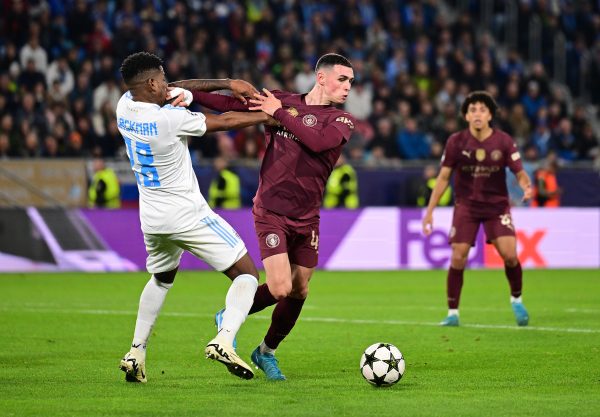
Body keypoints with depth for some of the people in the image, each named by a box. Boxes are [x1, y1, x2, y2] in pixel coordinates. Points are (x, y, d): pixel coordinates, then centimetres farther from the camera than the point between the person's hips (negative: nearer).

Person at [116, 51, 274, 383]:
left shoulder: (125, 107, -2)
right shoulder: (169, 119, -23)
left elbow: (178, 92, 10)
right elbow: (225, 121, -12)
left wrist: (226, 84, 7)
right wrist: (270, 116, 2)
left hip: (152, 218, 7)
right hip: (188, 215, -7)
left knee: (161, 279, 30)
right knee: (246, 272, 0)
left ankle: (135, 353, 21)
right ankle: (224, 339, -20)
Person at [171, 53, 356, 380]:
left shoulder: (342, 120, 0)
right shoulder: (280, 100, 0)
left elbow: (317, 142, -20)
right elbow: (230, 104, -1)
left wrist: (280, 113, -15)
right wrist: (187, 91, -14)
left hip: (307, 218, 3)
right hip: (271, 213, -3)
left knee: (299, 292, 8)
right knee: (280, 289, -16)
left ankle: (266, 352, 32)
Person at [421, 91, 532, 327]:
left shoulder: (504, 142, -8)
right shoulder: (456, 142, -6)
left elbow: (520, 173, -6)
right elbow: (444, 177, -2)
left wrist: (526, 187, -30)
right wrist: (430, 209, -7)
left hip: (497, 205, 0)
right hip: (466, 206, 0)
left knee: (509, 254, -15)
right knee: (458, 258, -9)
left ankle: (516, 300, 11)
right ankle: (452, 313, 5)